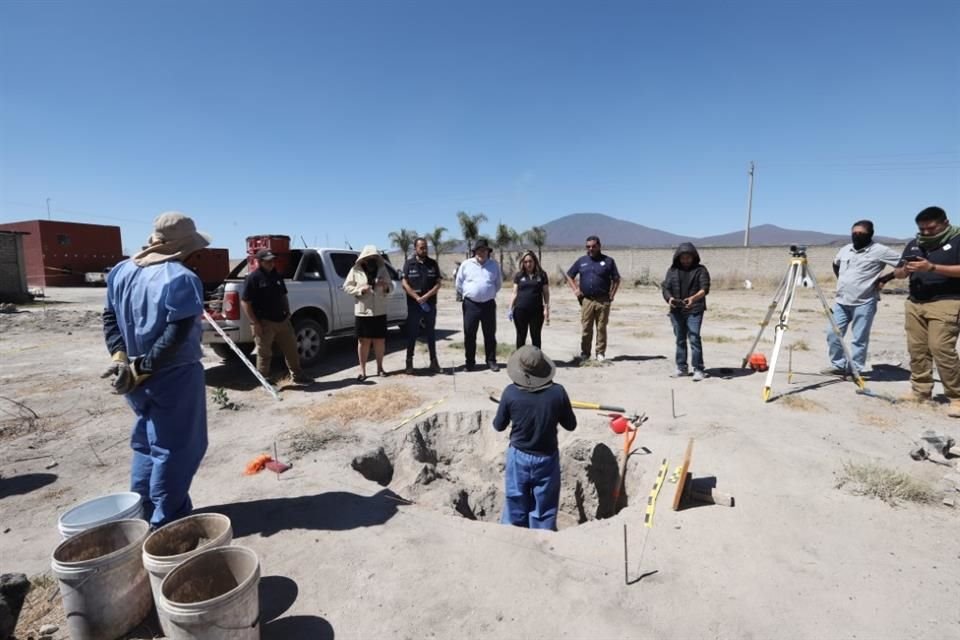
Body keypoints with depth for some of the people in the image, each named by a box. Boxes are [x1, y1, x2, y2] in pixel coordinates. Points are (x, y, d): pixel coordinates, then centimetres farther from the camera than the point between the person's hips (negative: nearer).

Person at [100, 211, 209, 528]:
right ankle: (166, 521, 15)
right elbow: (176, 337, -25)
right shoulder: (182, 279, -19)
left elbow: (110, 319, 8)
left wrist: (121, 359, -1)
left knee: (146, 443, 22)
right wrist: (141, 370, -18)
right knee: (175, 449, 5)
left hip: (138, 378, 8)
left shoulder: (122, 271, 7)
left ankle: (142, 513, 33)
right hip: (174, 377, -8)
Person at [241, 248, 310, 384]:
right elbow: (245, 302, -13)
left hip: (282, 320, 7)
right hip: (264, 323, -6)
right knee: (264, 354, 4)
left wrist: (287, 313, 12)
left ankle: (297, 376, 22)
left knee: (291, 349, 10)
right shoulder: (253, 278, -10)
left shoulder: (277, 276, 11)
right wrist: (255, 323, -17)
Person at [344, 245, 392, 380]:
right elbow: (347, 287, -1)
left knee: (380, 340, 8)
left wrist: (386, 286, -12)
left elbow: (391, 287, 11)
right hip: (362, 311, -2)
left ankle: (380, 368, 23)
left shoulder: (382, 269, 7)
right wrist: (360, 289, -16)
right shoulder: (356, 270, 0)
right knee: (363, 341, 1)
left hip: (380, 311, 2)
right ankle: (362, 370, 10)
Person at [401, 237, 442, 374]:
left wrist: (426, 296, -13)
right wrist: (417, 298, -15)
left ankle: (434, 361, 17)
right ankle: (409, 363, 9)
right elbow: (404, 283, -4)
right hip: (413, 305, -2)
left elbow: (438, 284, 1)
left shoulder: (433, 264, 6)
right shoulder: (408, 264, 2)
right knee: (411, 334, 2)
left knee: (431, 333, 9)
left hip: (430, 305, 2)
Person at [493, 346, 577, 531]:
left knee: (515, 510, 18)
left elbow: (498, 426, -5)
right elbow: (570, 425, -4)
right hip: (547, 458, 0)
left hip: (518, 457, 0)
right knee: (544, 512, 16)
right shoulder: (557, 392, -16)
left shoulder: (510, 392, -17)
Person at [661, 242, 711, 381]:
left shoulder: (700, 270, 2)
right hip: (676, 310, 4)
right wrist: (669, 298, -17)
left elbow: (705, 288, -9)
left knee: (694, 338, -11)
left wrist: (694, 298, -29)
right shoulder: (672, 270, 11)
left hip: (694, 310, -4)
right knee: (680, 339, 11)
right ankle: (681, 367, 21)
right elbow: (665, 287, 5)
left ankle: (698, 369, -6)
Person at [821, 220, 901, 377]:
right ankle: (838, 365, 16)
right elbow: (835, 265, 29)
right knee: (832, 333, 4)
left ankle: (855, 369, 9)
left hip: (864, 303, -5)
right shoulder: (844, 249, 10)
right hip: (841, 302, 6)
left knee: (859, 339, -1)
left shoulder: (879, 251, -7)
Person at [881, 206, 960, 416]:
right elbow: (899, 272, 13)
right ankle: (920, 391, 13)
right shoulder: (914, 244, 15)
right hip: (915, 303, 6)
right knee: (916, 349, 5)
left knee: (941, 348, -13)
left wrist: (932, 267, -20)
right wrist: (904, 270, -10)